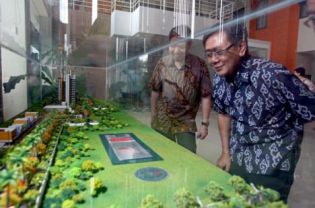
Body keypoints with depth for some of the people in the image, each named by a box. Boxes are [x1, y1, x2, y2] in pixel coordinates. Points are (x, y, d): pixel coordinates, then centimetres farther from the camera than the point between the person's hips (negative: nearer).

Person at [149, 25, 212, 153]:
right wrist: (153, 115, 8)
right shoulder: (162, 63, -8)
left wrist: (204, 123, -10)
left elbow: (205, 96, -11)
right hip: (162, 120, 2)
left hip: (186, 122, -2)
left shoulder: (199, 66, -15)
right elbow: (155, 91, 2)